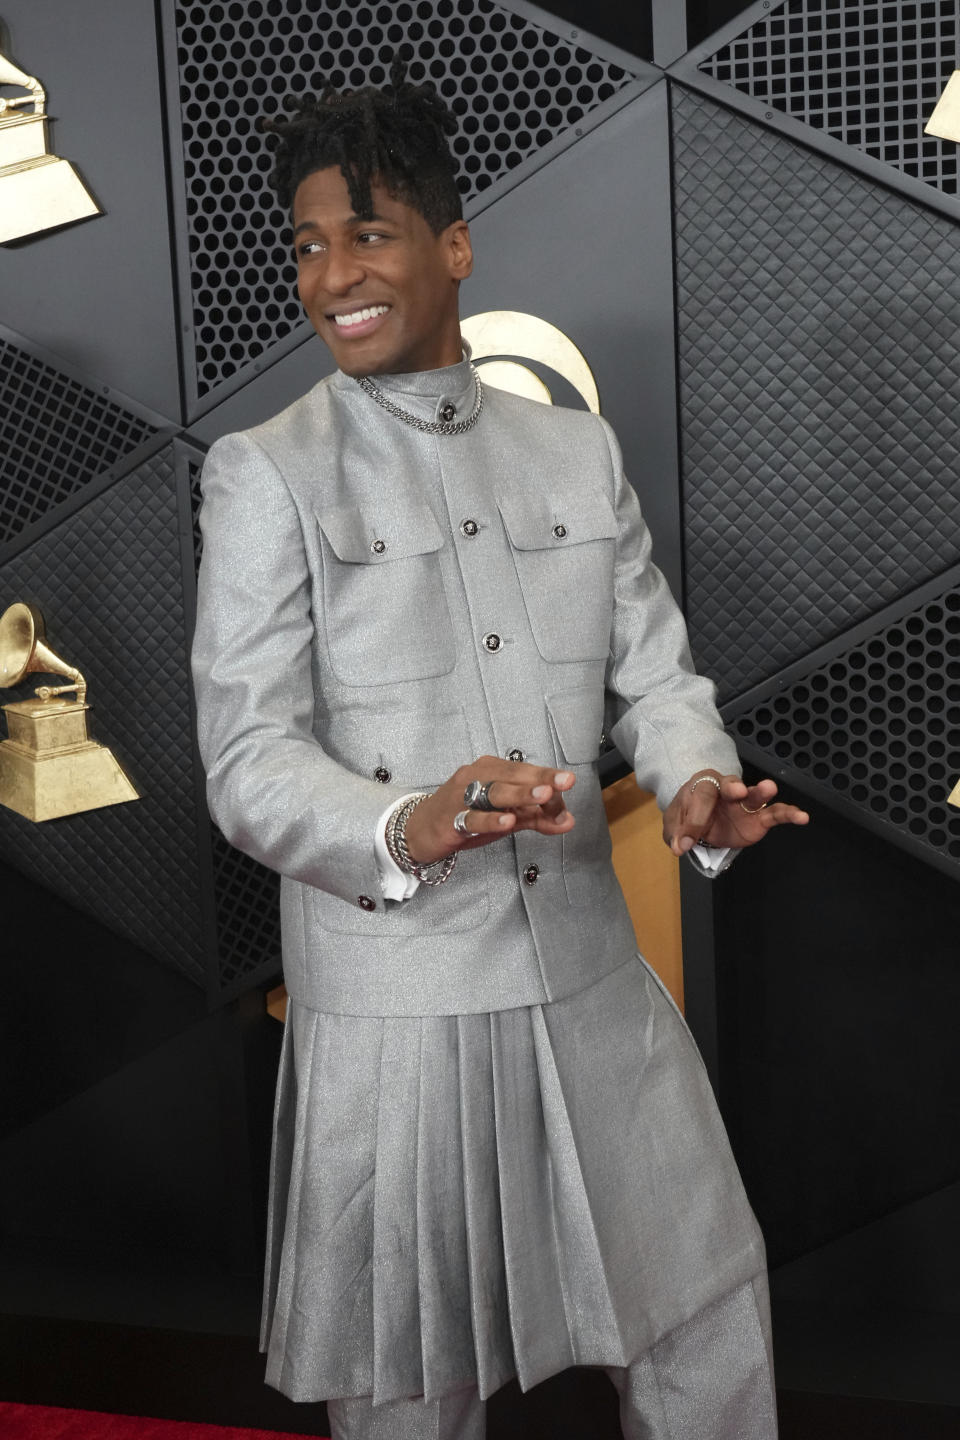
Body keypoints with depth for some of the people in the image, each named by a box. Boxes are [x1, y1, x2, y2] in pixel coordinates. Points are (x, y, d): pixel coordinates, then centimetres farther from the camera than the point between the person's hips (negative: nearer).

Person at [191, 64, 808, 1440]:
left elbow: (654, 672, 9)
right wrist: (404, 831, -32)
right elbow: (250, 757, -12)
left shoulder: (579, 450, 9)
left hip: (593, 980, 4)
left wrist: (699, 783, -15)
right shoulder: (268, 475, -5)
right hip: (394, 1005, -4)